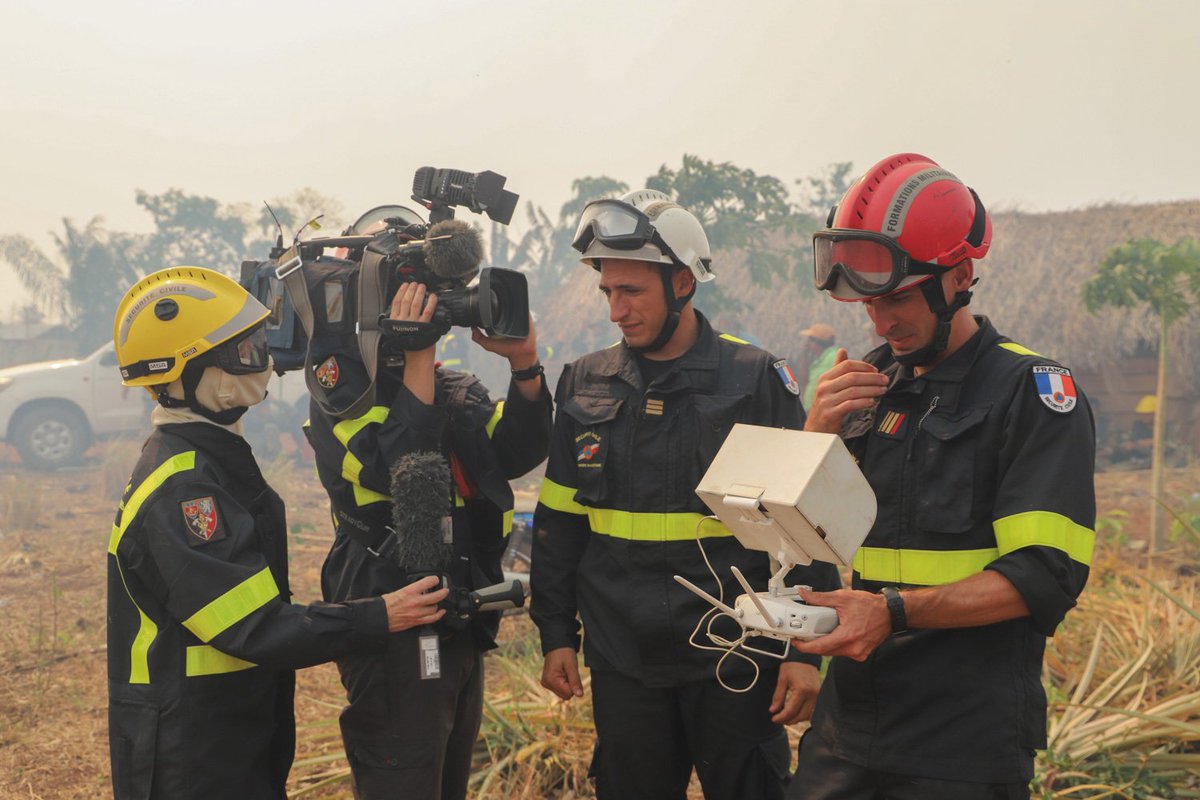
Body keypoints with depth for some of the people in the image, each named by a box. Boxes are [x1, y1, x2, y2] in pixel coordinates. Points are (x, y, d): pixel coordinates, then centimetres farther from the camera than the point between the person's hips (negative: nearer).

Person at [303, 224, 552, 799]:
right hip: (396, 636, -8)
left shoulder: (457, 389, 11)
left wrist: (524, 363, -15)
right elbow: (394, 472, -25)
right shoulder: (343, 382, -9)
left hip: (464, 628, 8)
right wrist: (417, 362, -26)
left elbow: (519, 453, -2)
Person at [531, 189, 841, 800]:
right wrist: (556, 634, 9)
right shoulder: (585, 385, 6)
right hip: (623, 663, 3)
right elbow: (559, 521, 12)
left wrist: (806, 649, -8)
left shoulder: (756, 379, -5)